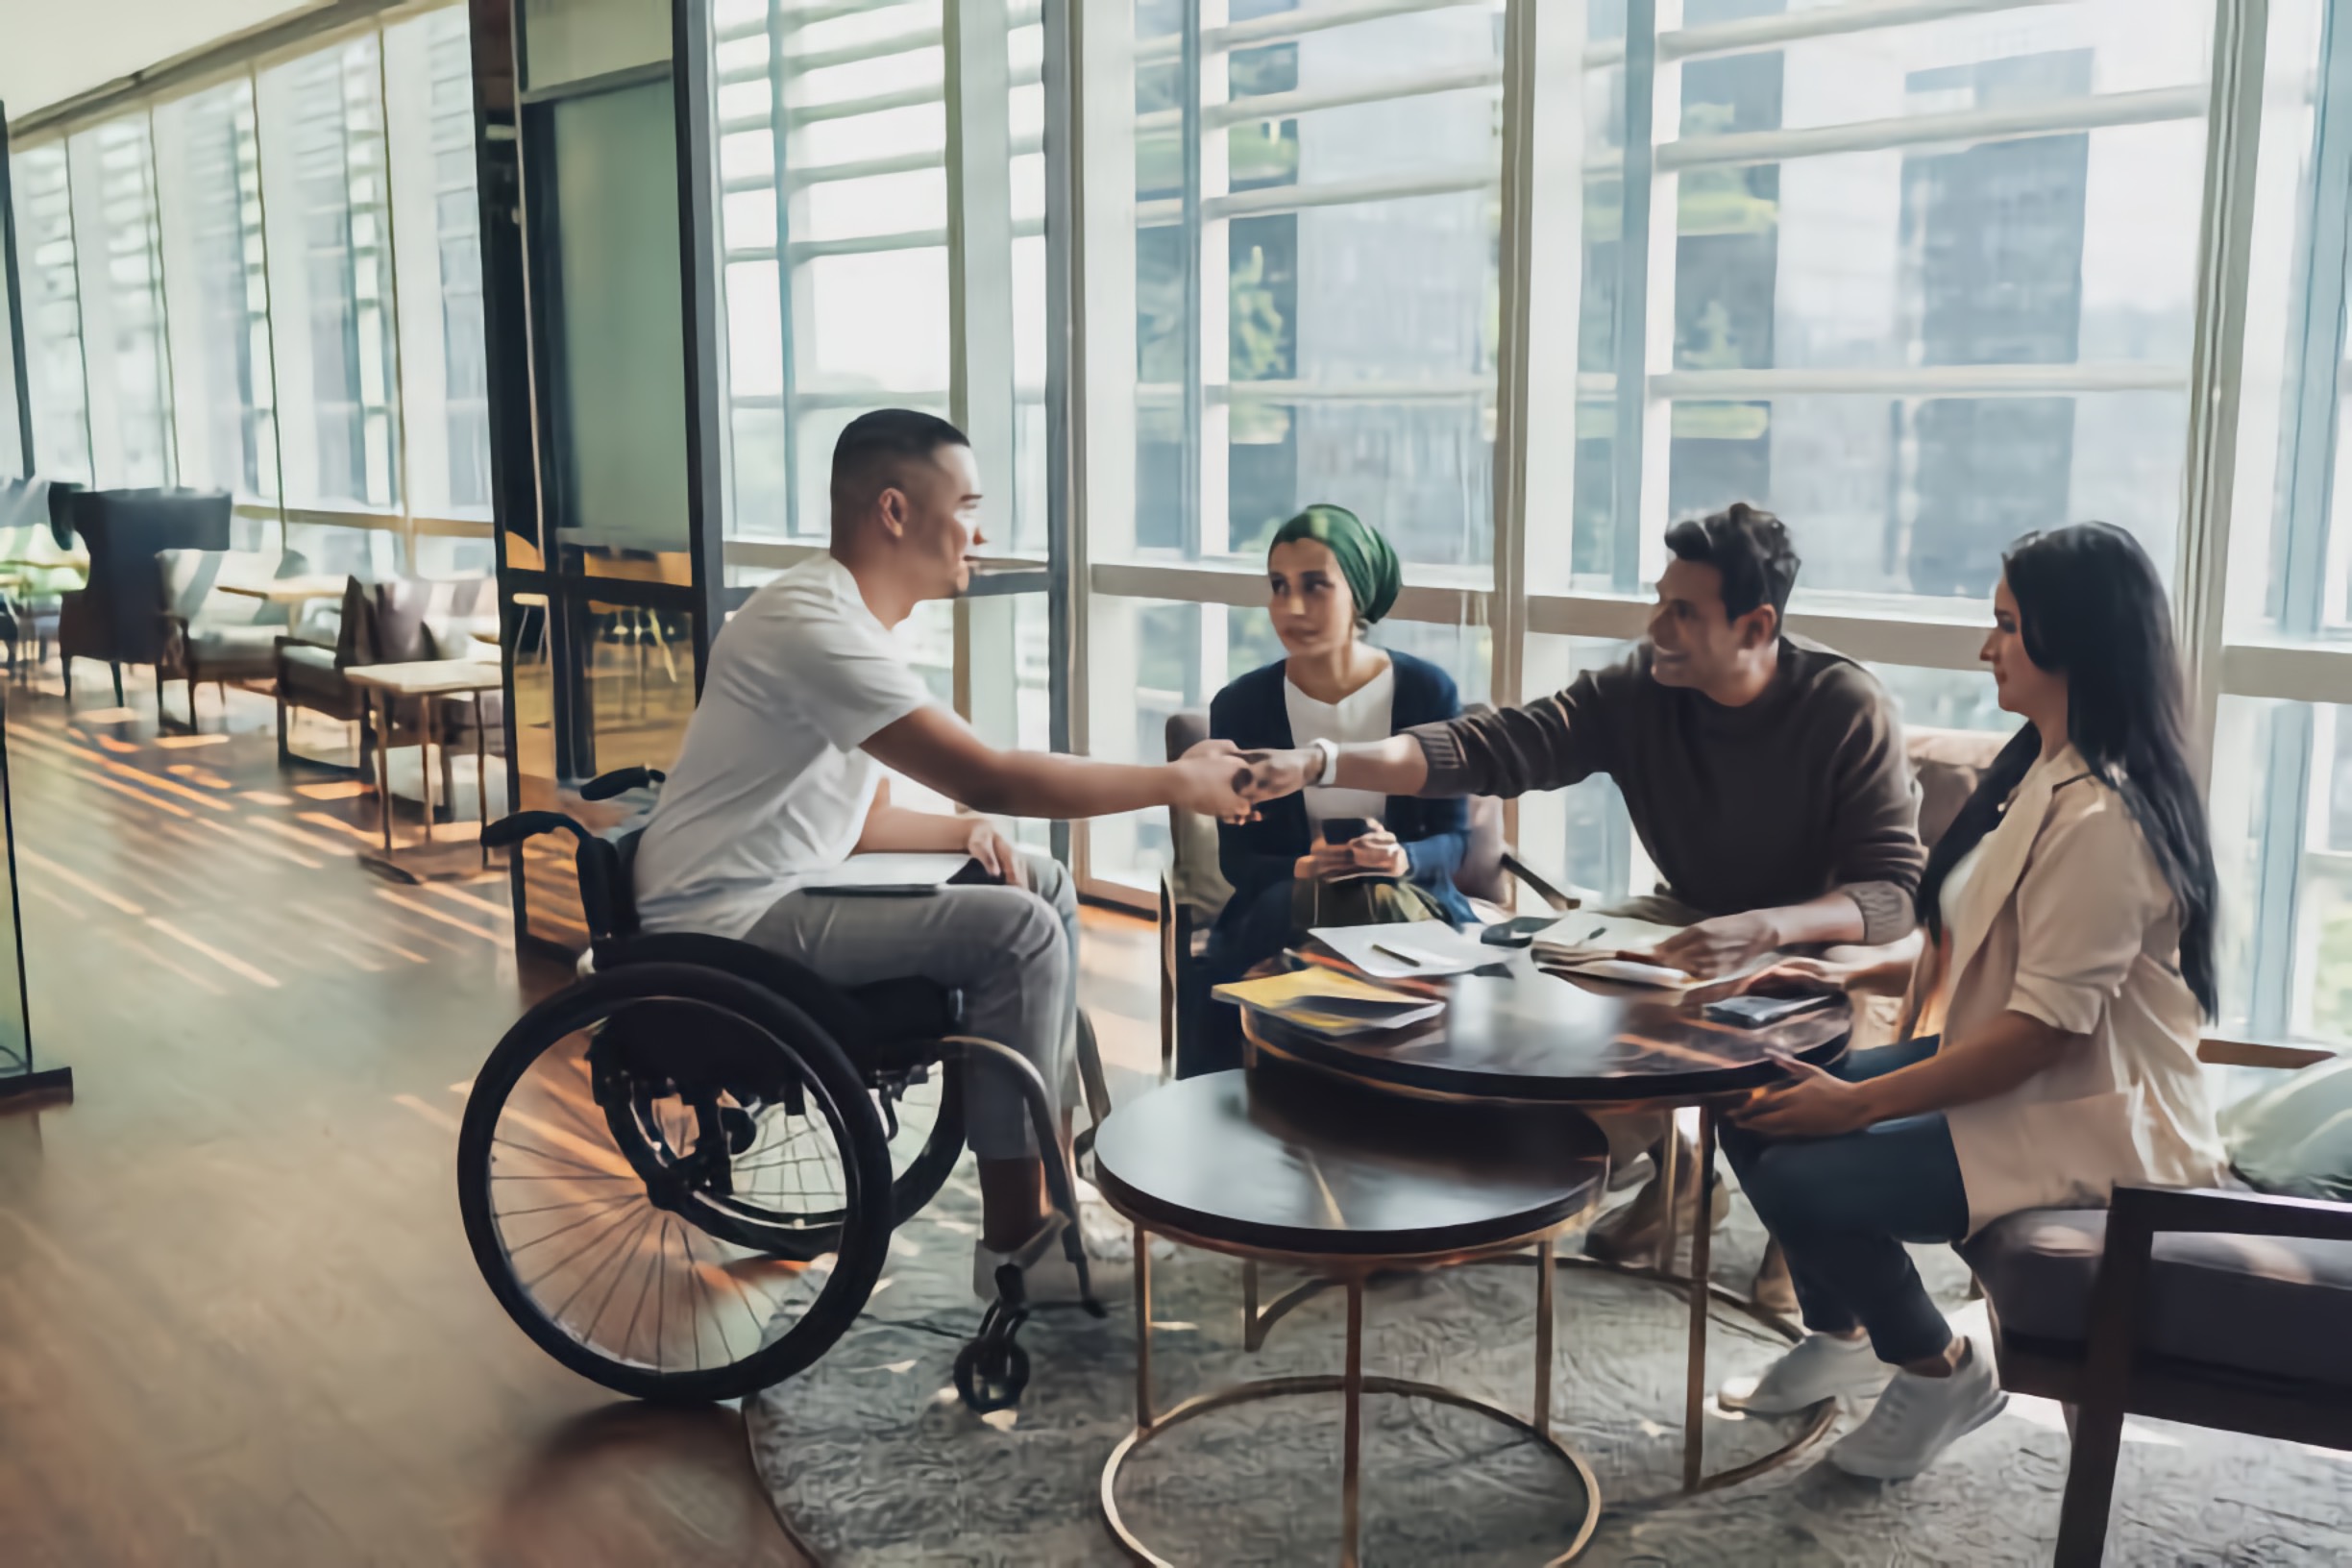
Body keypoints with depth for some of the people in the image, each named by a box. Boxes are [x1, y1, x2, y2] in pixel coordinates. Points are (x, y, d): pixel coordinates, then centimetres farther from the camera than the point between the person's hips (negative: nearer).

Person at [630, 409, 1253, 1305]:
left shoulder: (850, 621, 11)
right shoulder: (813, 624, -22)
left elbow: (858, 818, 16)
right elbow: (988, 776, -27)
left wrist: (967, 833, -4)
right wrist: (1180, 783, -19)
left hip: (780, 895, 10)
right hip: (723, 926, -10)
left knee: (1044, 887, 7)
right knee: (1016, 930, -20)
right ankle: (1014, 1241, -11)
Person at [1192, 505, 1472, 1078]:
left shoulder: (1427, 691, -4)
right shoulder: (1240, 707, -2)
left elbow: (1453, 835, 2)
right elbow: (1237, 858, 1)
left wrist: (1403, 859, -21)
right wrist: (1302, 870, -21)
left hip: (1409, 901, 1)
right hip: (1283, 912, 0)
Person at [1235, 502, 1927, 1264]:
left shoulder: (1847, 708, -22)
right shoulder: (1636, 693, -12)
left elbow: (1893, 890, -27)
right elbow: (1484, 750, -21)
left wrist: (1764, 928, -47)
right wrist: (1318, 763, -34)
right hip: (1691, 920, 5)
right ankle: (1674, 1172, 10)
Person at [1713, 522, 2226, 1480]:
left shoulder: (2100, 817, -25)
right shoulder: (2040, 772, 9)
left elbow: (2046, 1026, -27)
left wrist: (1861, 1102, -24)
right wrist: (1852, 974, 6)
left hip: (2086, 1123, -10)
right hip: (2002, 1074, 10)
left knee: (1800, 1176, -23)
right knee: (1752, 1105, 1)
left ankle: (1937, 1371, 5)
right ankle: (1842, 1334, 22)